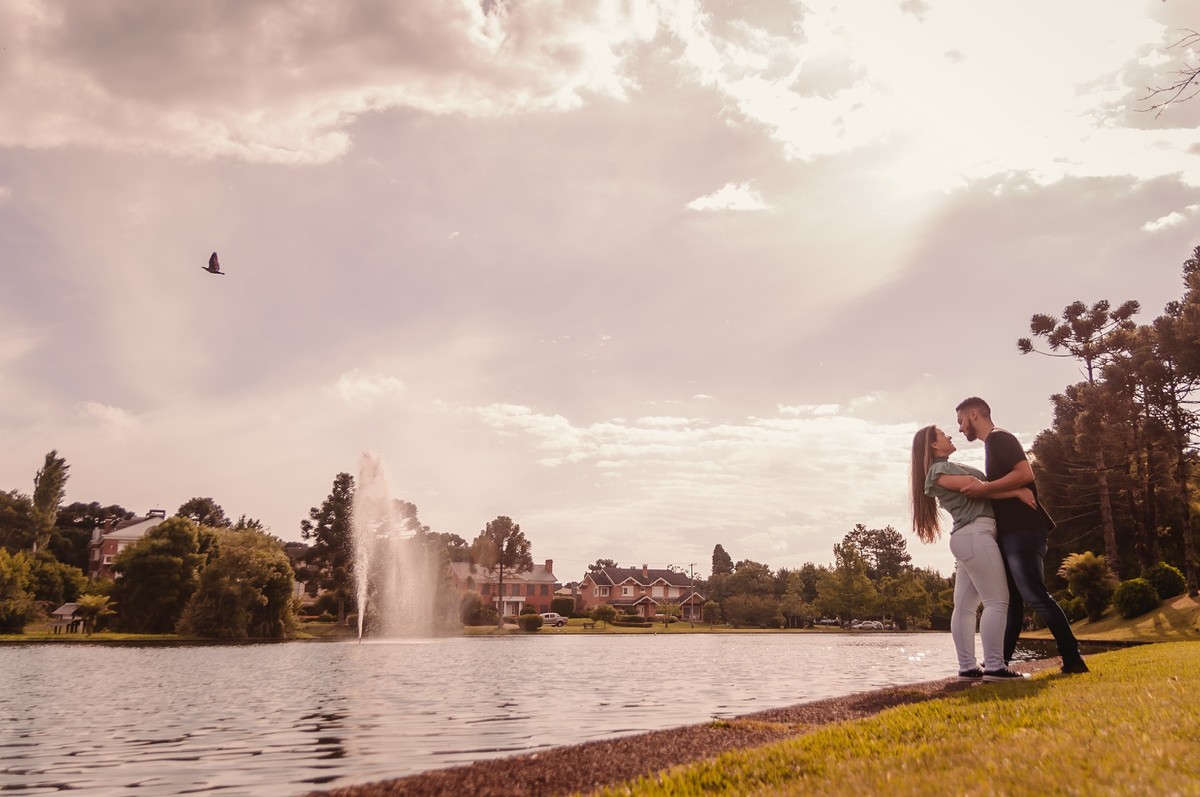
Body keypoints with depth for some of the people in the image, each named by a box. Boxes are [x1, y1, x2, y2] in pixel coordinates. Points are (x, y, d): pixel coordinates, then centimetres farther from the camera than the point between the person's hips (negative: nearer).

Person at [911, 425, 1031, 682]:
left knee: (965, 605, 5)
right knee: (997, 601, -11)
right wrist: (1017, 492, -12)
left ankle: (968, 667, 5)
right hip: (975, 534, -10)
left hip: (968, 537, 10)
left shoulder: (950, 468, 26)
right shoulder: (939, 470, -6)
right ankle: (994, 667, -14)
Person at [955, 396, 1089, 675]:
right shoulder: (993, 444, 23)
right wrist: (979, 489, 15)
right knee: (1011, 601, 9)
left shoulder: (999, 438, -6)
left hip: (1022, 530, -10)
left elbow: (1025, 474, -20)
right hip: (1011, 532, 10)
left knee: (1034, 595, -12)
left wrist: (984, 488, -19)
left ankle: (1073, 660, -10)